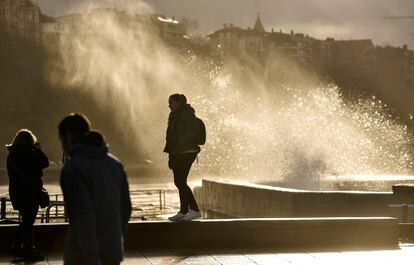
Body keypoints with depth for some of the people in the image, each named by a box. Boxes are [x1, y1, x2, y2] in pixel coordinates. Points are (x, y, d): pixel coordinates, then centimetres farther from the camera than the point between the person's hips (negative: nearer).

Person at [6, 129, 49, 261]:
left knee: (26, 220, 22)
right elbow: (44, 163, -15)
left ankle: (17, 246, 27)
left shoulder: (11, 155, 7)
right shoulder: (29, 153, -20)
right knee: (28, 222, 2)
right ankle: (28, 251, 9)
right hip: (30, 193, -8)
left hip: (16, 192, 8)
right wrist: (38, 149, -5)